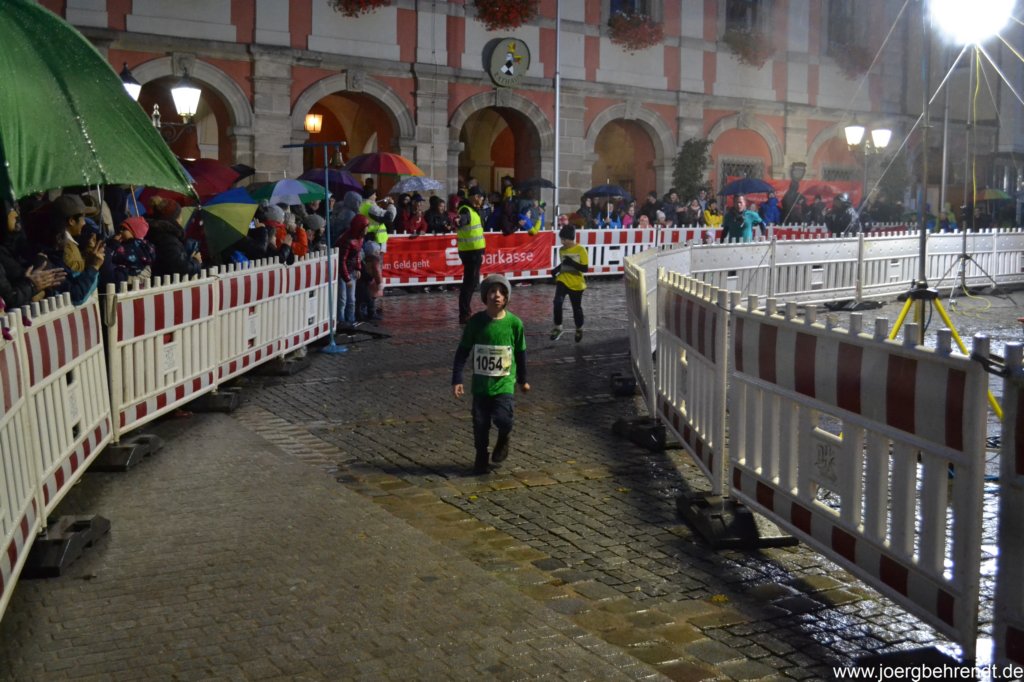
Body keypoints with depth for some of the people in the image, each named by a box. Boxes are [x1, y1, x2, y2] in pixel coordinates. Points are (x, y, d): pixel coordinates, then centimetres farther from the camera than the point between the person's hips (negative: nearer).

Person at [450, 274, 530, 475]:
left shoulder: (514, 323, -6)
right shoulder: (476, 321, -6)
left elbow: (520, 353, 7)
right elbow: (462, 351, 0)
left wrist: (523, 380, 15)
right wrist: (457, 380, -5)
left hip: (504, 383, -1)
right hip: (480, 383, 1)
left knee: (502, 418, -17)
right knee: (480, 423, 6)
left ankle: (503, 438, 18)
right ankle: (481, 458, 29)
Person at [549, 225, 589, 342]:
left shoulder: (581, 250, -13)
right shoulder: (561, 250, 2)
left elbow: (585, 268, -17)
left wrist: (572, 262, -28)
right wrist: (557, 269, 0)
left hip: (576, 284, -3)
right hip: (562, 281, 3)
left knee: (577, 308, 12)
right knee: (558, 302, -22)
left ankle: (579, 330, 37)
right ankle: (558, 328, -8)